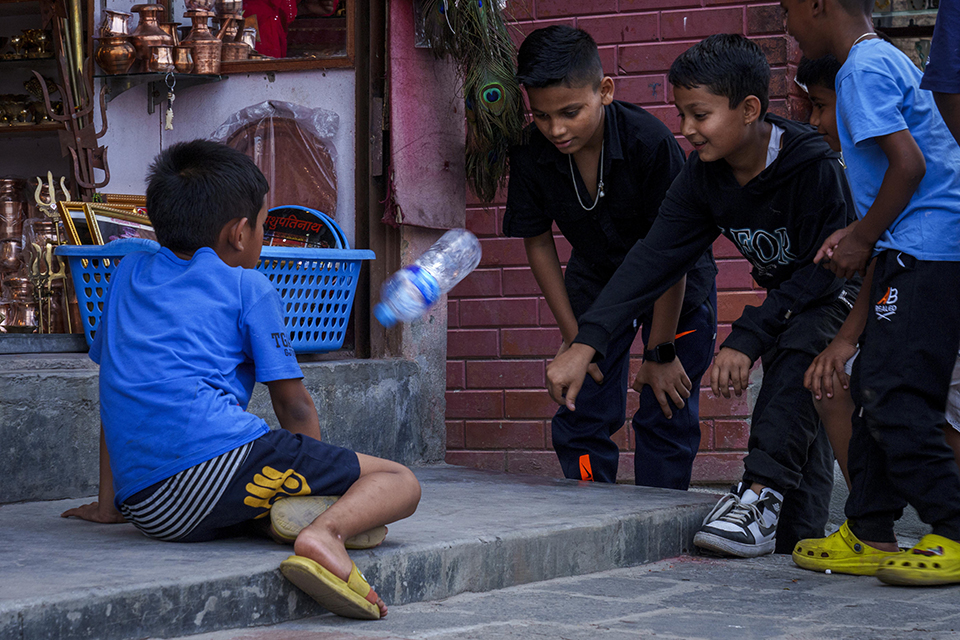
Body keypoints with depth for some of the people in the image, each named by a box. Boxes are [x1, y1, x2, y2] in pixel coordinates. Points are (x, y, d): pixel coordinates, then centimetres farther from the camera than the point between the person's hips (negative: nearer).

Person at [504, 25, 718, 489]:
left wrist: (660, 352, -19)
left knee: (666, 414, -6)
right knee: (582, 416, -2)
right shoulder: (530, 155, -21)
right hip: (596, 278, 3)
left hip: (675, 286, -3)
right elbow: (538, 243, -5)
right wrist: (572, 335, -5)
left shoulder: (649, 143, -33)